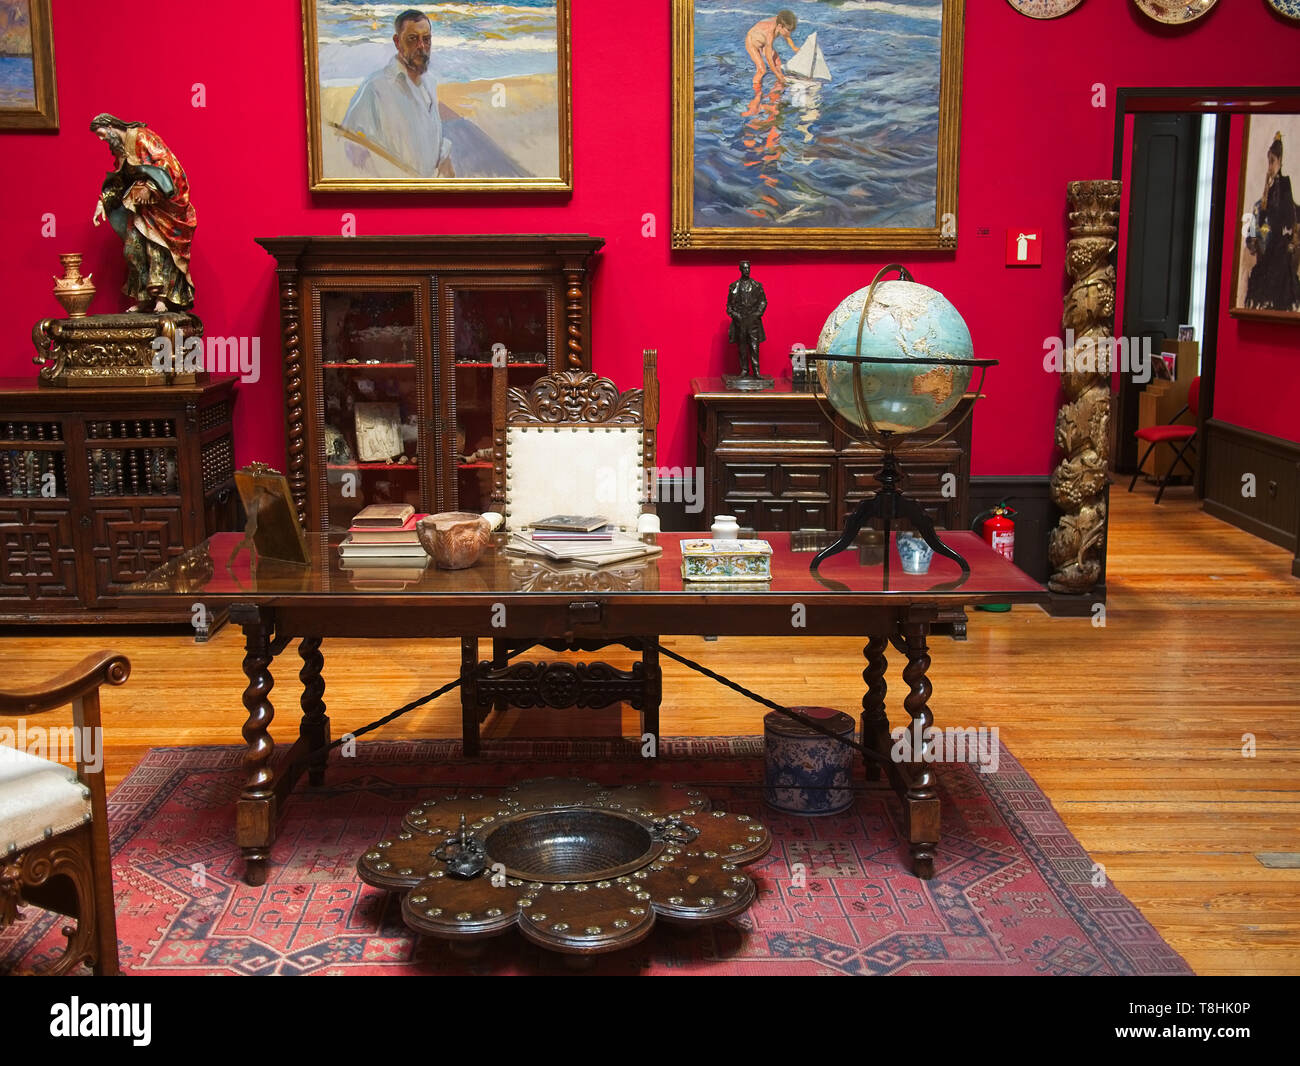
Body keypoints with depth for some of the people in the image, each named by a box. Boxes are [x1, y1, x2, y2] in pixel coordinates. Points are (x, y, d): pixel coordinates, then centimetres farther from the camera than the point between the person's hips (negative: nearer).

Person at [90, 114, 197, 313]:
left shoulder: (141, 137, -10)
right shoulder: (120, 149, 15)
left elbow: (163, 161, -20)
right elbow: (116, 181, 21)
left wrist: (149, 188, -26)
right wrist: (102, 202, 11)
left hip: (161, 201, -8)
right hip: (138, 203, 8)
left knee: (157, 243, -17)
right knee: (134, 246, 0)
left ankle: (163, 296, -19)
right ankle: (144, 297, 2)